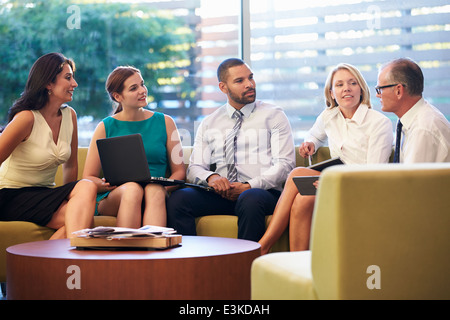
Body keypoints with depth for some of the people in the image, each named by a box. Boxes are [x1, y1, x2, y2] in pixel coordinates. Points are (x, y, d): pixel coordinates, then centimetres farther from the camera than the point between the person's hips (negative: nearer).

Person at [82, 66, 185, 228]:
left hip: (156, 194, 1)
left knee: (155, 190, -34)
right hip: (112, 199, -1)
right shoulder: (106, 127, 9)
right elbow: (88, 178, 6)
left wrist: (165, 186, -10)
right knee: (133, 188, -35)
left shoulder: (165, 122, 14)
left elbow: (179, 171, 12)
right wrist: (106, 185, -17)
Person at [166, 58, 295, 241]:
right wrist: (210, 177, -12)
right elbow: (195, 168, 13)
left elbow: (284, 164, 1)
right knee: (178, 199, -24)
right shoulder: (209, 124, 19)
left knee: (251, 199, -39)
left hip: (263, 192, -3)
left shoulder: (273, 116, 11)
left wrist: (249, 186, -14)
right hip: (221, 193, 3)